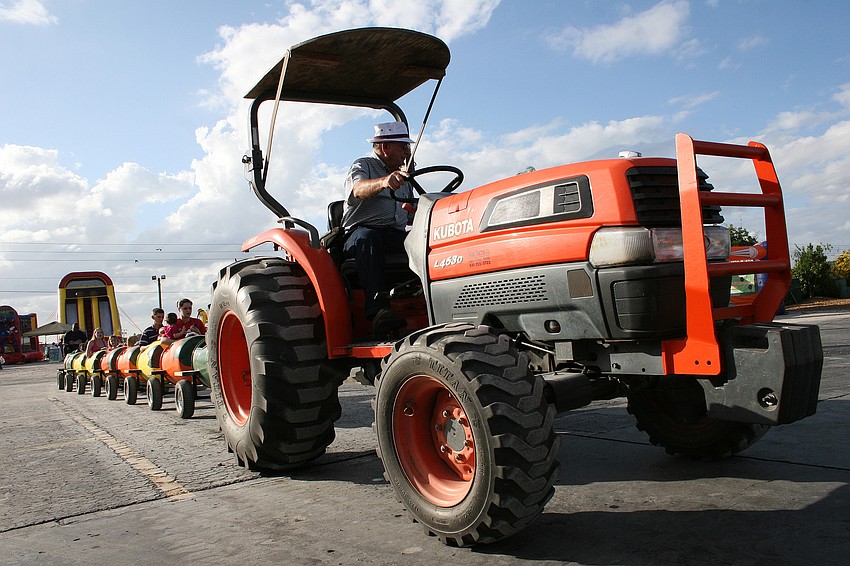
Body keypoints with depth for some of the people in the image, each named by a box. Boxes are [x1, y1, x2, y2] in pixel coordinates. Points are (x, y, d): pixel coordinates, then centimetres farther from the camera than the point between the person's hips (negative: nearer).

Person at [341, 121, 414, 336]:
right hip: (360, 232, -5)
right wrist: (383, 182, -38)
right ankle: (378, 309, -51)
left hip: (397, 236, 5)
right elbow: (358, 189, -18)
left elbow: (413, 215, 31)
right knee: (367, 238, -40)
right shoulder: (363, 166, 8)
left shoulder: (402, 176, 29)